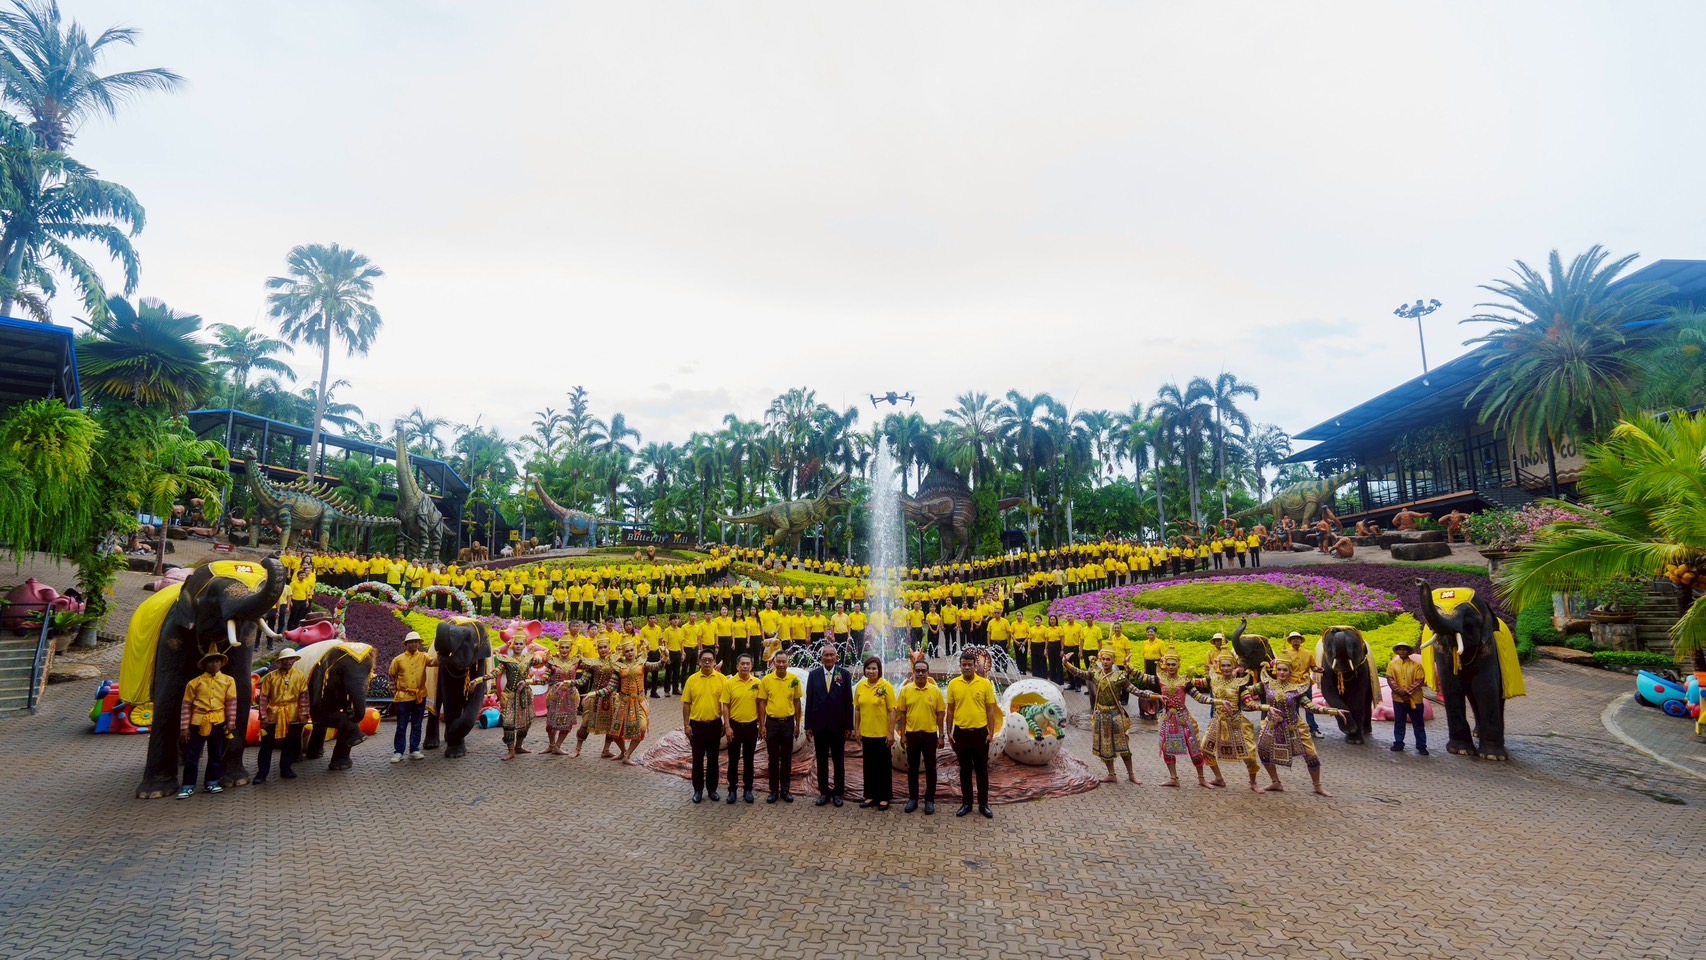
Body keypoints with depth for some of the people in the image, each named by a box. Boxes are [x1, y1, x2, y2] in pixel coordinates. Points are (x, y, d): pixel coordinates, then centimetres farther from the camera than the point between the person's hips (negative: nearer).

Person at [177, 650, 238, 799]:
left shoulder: (228, 680, 3)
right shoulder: (194, 682, 0)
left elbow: (231, 702, 3)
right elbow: (186, 705, 1)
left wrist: (231, 722, -2)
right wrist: (184, 727, -2)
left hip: (218, 722, 1)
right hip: (198, 721, -1)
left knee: (216, 754, 8)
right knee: (191, 755, 2)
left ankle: (212, 782, 20)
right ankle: (188, 786, 11)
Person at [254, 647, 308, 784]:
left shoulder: (300, 676, 2)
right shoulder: (271, 676, 0)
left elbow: (304, 696, 1)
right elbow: (263, 697, 0)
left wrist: (303, 713, -5)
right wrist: (264, 715, -6)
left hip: (292, 716, 1)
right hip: (272, 715, -1)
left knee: (289, 745, 9)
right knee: (266, 745, 3)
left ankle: (285, 769, 22)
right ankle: (261, 773, 11)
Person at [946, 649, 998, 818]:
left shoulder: (985, 683, -5)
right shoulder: (953, 684, -1)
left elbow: (990, 710, -1)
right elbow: (950, 709, 5)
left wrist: (991, 733, -4)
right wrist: (949, 731, 2)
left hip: (980, 732, -1)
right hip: (961, 732, 1)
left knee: (981, 769, 8)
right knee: (965, 769, 10)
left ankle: (983, 804, 19)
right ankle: (966, 803, 20)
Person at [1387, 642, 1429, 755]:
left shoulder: (1416, 665, 0)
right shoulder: (1392, 664, 5)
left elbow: (1419, 681, -7)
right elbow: (1390, 680, -2)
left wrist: (1407, 692, -15)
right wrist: (1400, 692, -13)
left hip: (1414, 699, -2)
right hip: (1398, 699, 2)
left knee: (1418, 724, 5)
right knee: (1399, 722, 9)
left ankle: (1421, 746, 13)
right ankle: (1398, 743, 18)